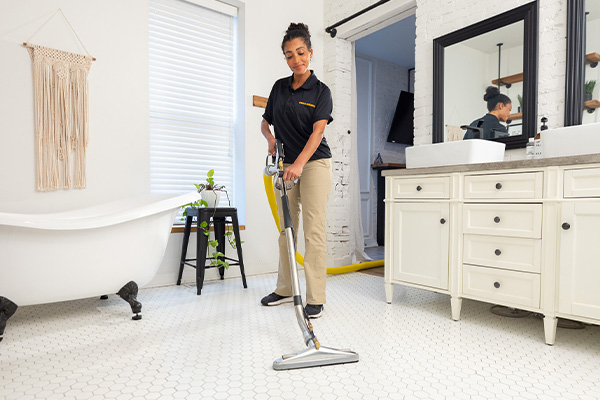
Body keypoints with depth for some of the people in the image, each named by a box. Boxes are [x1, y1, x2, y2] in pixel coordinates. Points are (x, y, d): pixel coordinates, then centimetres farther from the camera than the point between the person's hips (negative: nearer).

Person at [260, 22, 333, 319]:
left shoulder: (321, 91, -3)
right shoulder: (279, 87, 12)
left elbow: (317, 131, -17)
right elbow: (265, 122, 19)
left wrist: (299, 163, -31)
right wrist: (270, 138, -4)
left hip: (314, 163, -5)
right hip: (285, 165, 5)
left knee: (314, 230, -7)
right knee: (286, 229, 10)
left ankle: (315, 299, 0)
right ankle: (284, 289, 23)